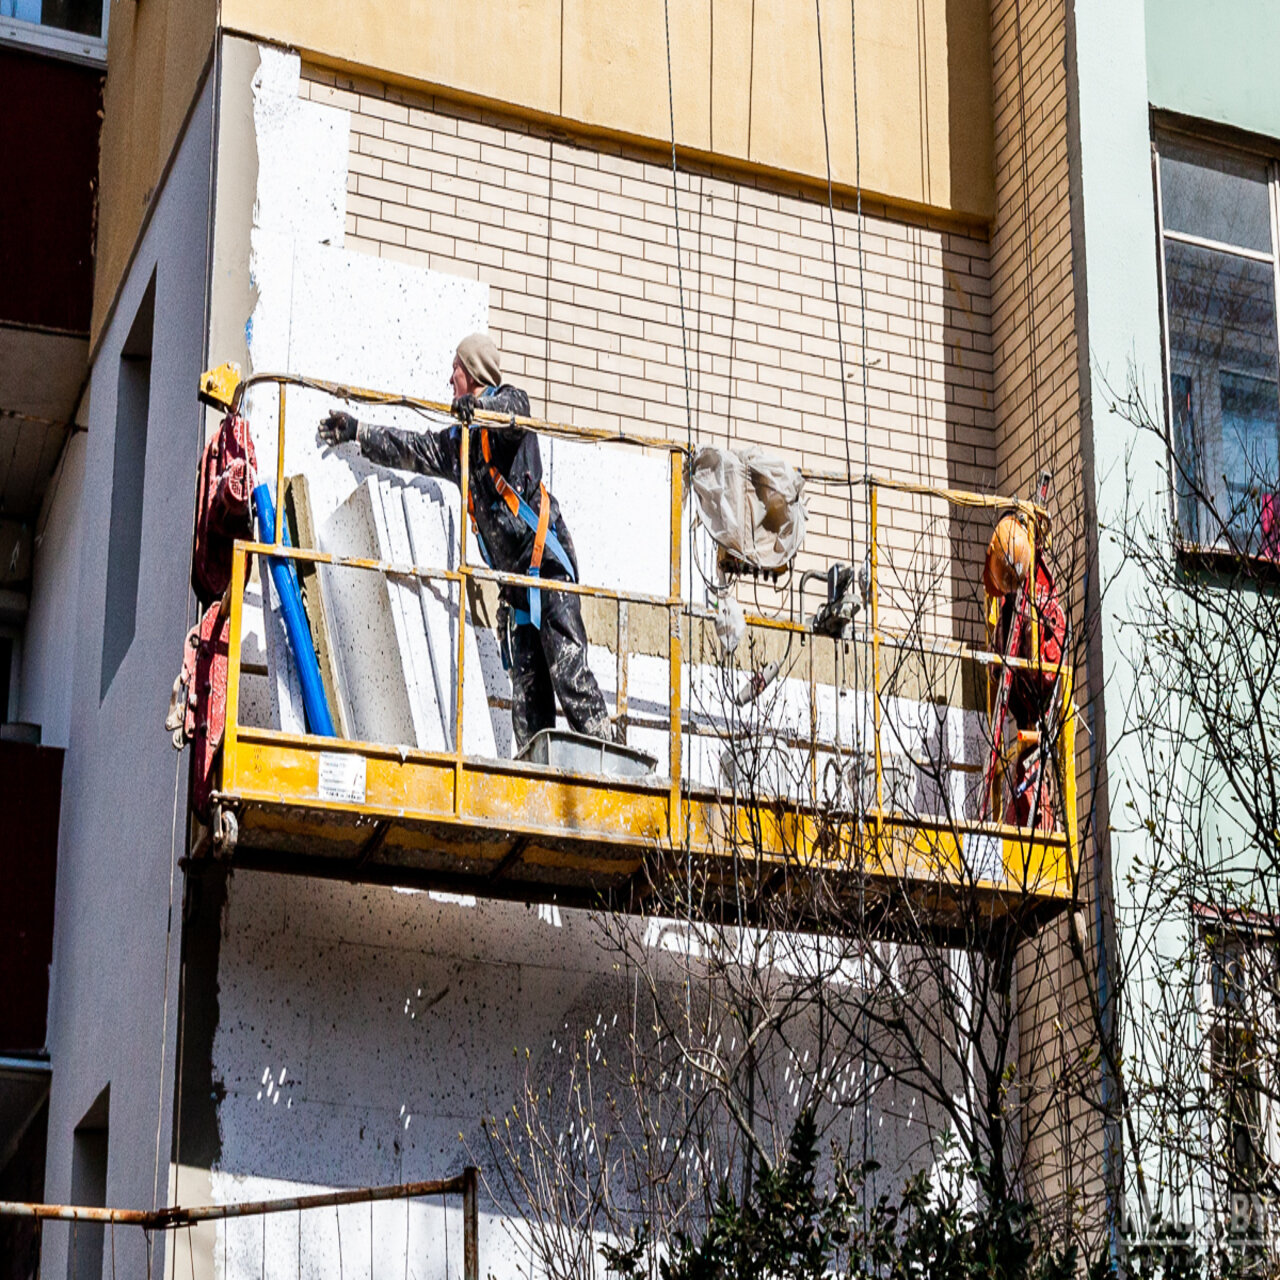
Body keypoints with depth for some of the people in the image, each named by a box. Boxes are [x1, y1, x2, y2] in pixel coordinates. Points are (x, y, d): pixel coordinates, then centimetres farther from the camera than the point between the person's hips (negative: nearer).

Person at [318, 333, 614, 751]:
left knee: (569, 672, -17)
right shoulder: (458, 440, 24)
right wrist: (356, 432, 39)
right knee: (527, 687, 1)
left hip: (547, 557, -8)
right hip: (516, 577, 8)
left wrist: (477, 407, -43)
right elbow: (411, 449, 36)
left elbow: (512, 413, -23)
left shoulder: (508, 401, 1)